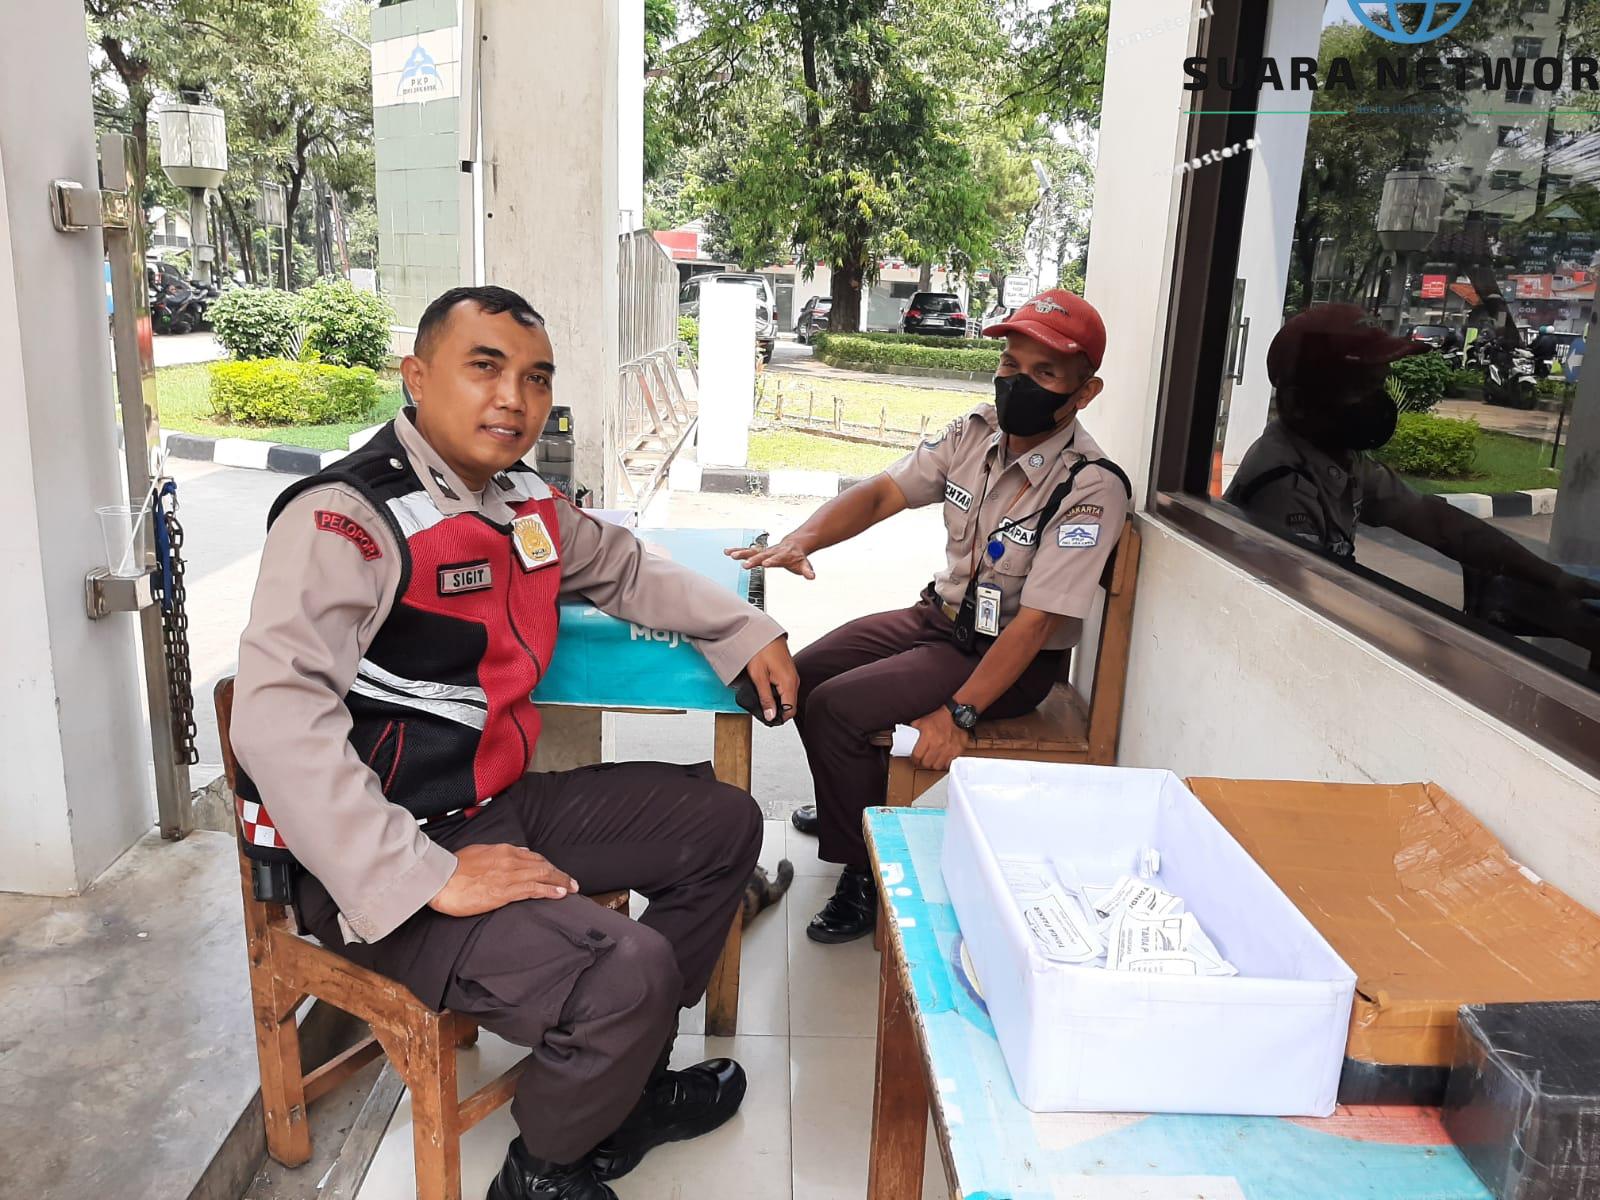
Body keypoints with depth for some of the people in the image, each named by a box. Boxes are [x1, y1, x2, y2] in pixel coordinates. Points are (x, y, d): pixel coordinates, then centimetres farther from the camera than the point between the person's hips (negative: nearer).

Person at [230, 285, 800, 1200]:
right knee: (624, 975, -28)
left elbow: (625, 569, 25)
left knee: (723, 824, 13)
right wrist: (428, 878, -32)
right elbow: (277, 716, -31)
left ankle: (622, 1086, 22)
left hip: (497, 804, 10)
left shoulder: (526, 502, 7)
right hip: (375, 867, -9)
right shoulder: (347, 519, -20)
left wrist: (746, 630, 16)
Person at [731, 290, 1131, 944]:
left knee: (836, 709, -19)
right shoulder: (977, 432, -4)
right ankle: (849, 806, 35)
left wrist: (957, 714, -30)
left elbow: (1036, 622, -27)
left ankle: (865, 871, 3)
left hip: (1011, 657, -7)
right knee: (805, 673, 9)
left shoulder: (1091, 488, -24)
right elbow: (882, 492, -5)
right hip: (940, 616, 8)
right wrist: (802, 539, -23)